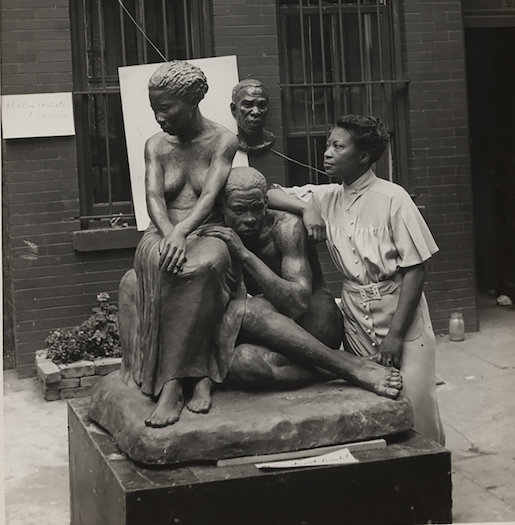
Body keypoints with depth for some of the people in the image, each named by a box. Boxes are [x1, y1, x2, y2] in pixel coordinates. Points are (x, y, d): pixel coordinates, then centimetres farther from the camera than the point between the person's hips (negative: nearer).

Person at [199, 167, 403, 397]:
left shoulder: (286, 227, -14)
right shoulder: (223, 239, 2)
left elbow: (299, 304, -27)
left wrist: (245, 255, -29)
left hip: (316, 321, -4)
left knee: (251, 309, -34)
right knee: (241, 363, -33)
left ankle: (350, 366, -28)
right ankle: (351, 369, -27)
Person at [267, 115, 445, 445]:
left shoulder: (392, 198, -10)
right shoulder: (326, 198, 4)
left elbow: (416, 268, -10)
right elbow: (269, 194, 8)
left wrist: (396, 333, -13)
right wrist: (306, 208, -11)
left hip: (401, 312, -4)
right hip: (356, 316, 4)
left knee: (414, 404, -4)